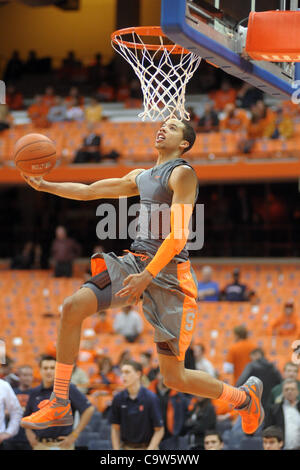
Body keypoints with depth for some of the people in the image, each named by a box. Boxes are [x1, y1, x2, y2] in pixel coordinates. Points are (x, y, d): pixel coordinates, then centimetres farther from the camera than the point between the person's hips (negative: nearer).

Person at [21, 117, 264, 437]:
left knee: (174, 377, -6)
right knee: (72, 308, -10)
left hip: (168, 272, -8)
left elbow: (178, 234, -17)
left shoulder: (182, 173, -8)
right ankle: (59, 404, 0)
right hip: (136, 261, 8)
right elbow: (89, 191, 25)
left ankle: (245, 396, 20)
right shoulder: (141, 177, 18)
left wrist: (147, 276, -25)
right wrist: (45, 186, 15)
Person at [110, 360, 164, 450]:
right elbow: (115, 428, 8)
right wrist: (116, 449, -1)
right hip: (126, 447, 4)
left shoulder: (151, 398, -12)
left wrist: (149, 449, -15)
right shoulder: (118, 398, 0)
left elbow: (159, 430, -8)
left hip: (148, 447, -4)